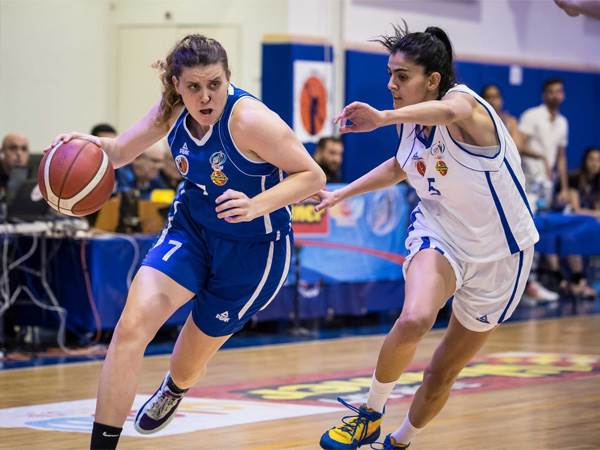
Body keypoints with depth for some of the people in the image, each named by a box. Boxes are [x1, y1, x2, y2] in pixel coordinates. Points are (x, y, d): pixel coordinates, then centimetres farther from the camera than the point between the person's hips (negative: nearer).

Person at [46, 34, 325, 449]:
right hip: (191, 229, 4)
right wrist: (93, 144, -20)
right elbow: (121, 152, 4)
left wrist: (255, 206, -37)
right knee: (132, 325, -21)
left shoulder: (249, 119, -27)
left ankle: (175, 390, 52)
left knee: (186, 367, 12)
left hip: (251, 249, -4)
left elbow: (313, 177, -22)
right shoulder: (173, 111, -9)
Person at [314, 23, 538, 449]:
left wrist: (383, 118, -67)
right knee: (414, 319, -31)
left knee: (443, 373, 7)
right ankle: (370, 414, -11)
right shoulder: (410, 121, -3)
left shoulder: (463, 101, -24)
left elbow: (449, 111, -52)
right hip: (440, 234, 4)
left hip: (498, 254, -4)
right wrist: (343, 193, 19)